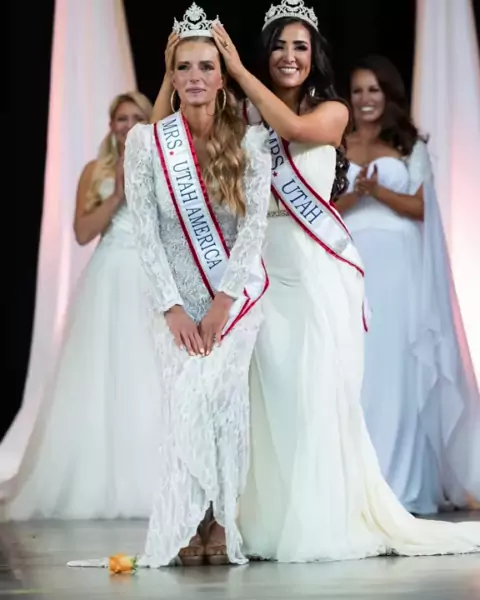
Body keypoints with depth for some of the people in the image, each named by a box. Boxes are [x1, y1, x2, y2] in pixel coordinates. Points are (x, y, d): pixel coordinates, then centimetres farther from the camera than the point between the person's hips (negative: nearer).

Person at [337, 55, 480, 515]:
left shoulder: (411, 146, 8)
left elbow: (420, 207, 0)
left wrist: (378, 190, -14)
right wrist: (355, 193, -14)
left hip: (398, 266, -1)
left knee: (398, 366, -4)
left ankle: (401, 482, -1)